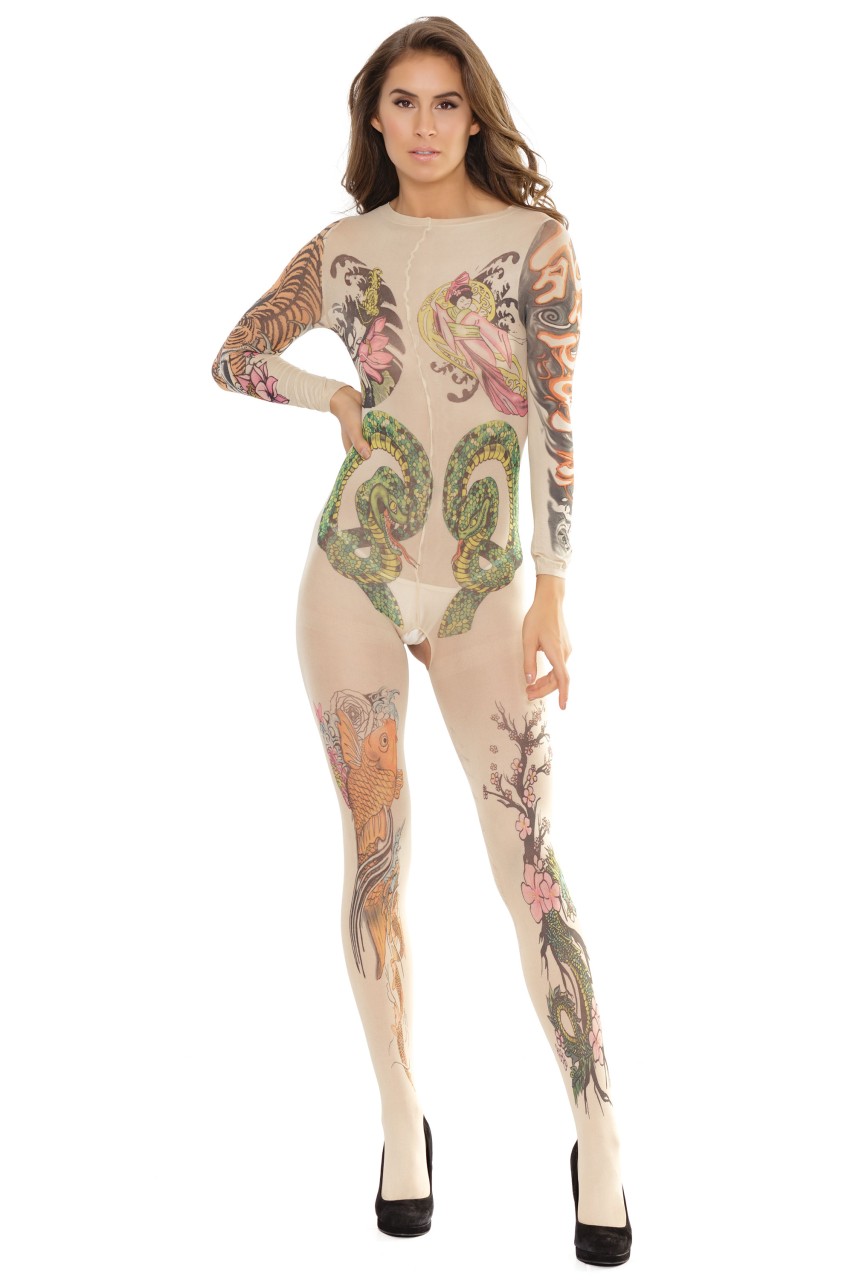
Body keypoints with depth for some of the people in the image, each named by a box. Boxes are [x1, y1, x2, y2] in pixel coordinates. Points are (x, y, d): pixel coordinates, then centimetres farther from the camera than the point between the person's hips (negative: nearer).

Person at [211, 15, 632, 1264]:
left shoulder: (536, 237, -2)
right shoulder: (344, 248, 5)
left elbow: (555, 423, -8)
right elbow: (235, 357, 19)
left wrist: (553, 599, -14)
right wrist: (339, 403, 2)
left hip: (482, 593, -2)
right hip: (355, 578, 2)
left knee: (528, 863, -4)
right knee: (376, 858, 5)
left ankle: (599, 1138, 8)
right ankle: (402, 1119, 20)